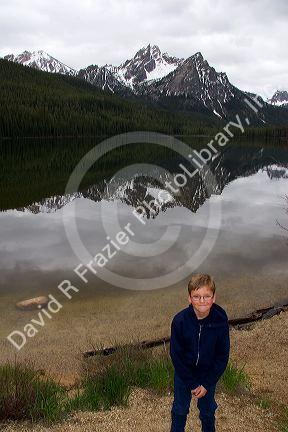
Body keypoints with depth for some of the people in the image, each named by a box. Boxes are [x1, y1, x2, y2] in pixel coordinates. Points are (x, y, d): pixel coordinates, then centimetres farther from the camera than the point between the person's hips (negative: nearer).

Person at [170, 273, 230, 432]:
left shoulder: (221, 320, -23)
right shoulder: (179, 321, -26)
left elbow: (222, 355, -12)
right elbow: (176, 355, -15)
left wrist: (206, 384, -11)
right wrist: (191, 384, -11)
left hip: (209, 374, 1)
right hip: (184, 373, -1)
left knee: (208, 410, 22)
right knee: (180, 408, 20)